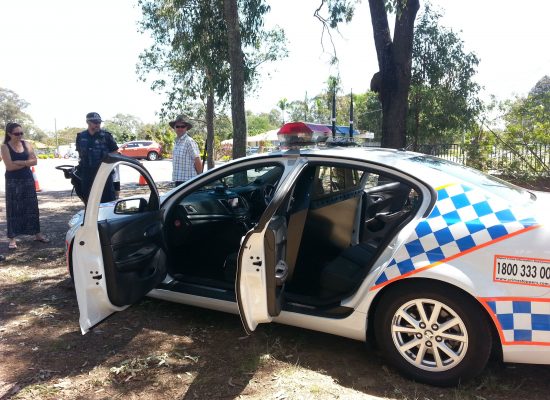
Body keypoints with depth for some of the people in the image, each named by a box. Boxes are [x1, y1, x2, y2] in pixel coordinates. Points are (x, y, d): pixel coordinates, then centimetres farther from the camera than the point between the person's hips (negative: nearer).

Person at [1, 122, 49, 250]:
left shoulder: (26, 144, 5)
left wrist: (19, 162, -16)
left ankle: (37, 234, 18)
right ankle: (12, 238, 7)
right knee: (13, 209, 0)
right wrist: (26, 162, -10)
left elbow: (34, 161, -5)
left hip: (28, 179, 4)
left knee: (32, 206, 8)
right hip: (13, 181, -3)